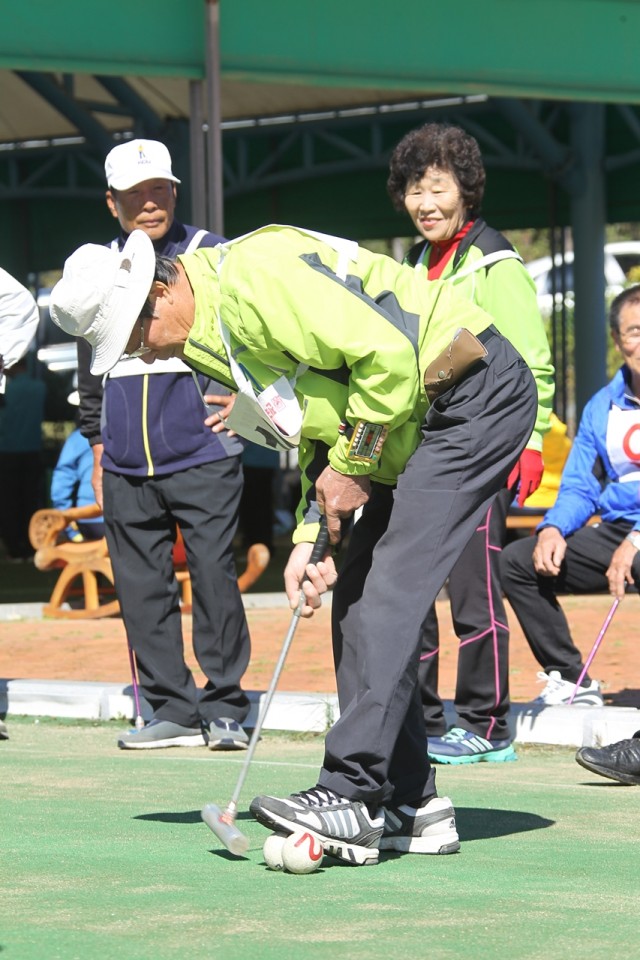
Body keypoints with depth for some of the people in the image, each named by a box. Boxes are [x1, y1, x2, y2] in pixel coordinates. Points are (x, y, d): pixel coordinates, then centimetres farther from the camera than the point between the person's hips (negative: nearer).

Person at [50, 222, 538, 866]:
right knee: (356, 597, 6)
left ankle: (352, 796, -20)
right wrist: (311, 539, 4)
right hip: (421, 427, 10)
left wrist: (352, 464, -15)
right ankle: (411, 804, 9)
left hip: (478, 396, -10)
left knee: (387, 592, -17)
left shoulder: (252, 278, -21)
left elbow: (386, 354, -26)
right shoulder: (209, 337, 12)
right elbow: (320, 430, 17)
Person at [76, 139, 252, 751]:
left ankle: (223, 707, -1)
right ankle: (173, 709, 9)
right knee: (141, 587, 2)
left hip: (203, 455, -4)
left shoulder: (215, 257, 4)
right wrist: (97, 443, 20)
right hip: (126, 468, 4)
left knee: (213, 577, -9)